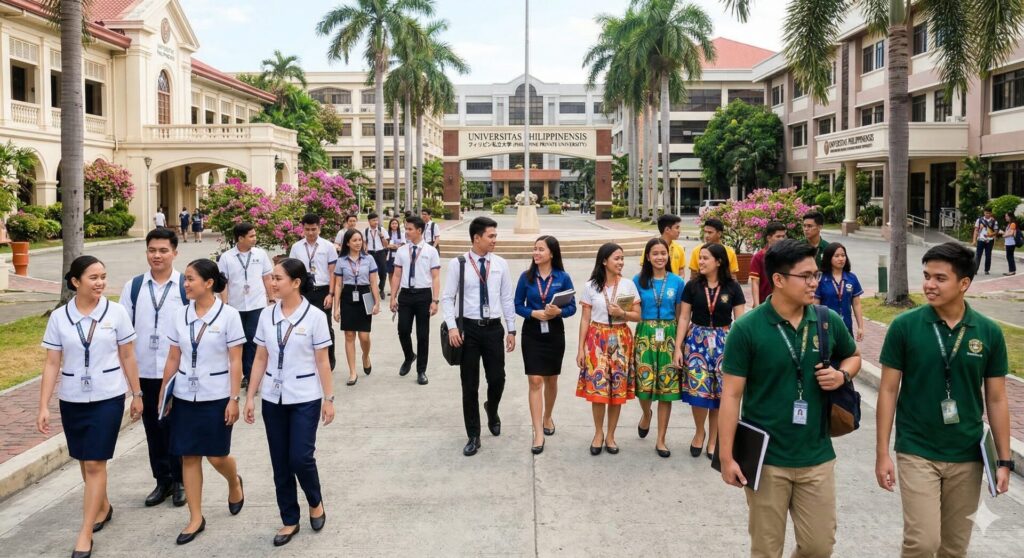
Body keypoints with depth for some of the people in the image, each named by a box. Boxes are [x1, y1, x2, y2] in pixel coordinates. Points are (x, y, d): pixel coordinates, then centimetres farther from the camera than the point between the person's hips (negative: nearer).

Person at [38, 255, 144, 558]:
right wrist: (43, 406, -5)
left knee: (95, 463, -5)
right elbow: (52, 364, -1)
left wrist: (137, 394, 4)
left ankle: (85, 534, 1)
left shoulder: (116, 312, -6)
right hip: (72, 400, 2)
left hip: (107, 398, -2)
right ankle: (103, 506, 39)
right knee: (85, 461, 15)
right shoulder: (58, 317, -3)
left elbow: (127, 357, 1)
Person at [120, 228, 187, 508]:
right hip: (144, 371, 3)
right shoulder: (133, 286, 4)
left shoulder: (187, 286, -6)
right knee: (153, 427, 12)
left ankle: (180, 481, 22)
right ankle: (162, 481, 25)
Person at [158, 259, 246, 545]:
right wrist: (163, 393, 7)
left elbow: (235, 362, -9)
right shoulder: (180, 315, 1)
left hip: (216, 398, -4)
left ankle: (234, 483, 36)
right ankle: (196, 518, 17)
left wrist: (234, 399, -12)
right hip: (185, 397, 4)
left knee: (216, 456, 2)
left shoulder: (228, 315, -10)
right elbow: (173, 358, 7)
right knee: (188, 456, 5)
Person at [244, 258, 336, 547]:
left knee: (300, 458, -6)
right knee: (280, 463, 8)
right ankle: (289, 521, 23)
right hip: (273, 399, 4)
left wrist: (329, 399, -6)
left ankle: (315, 502, 24)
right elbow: (261, 359, 5)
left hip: (305, 399, -4)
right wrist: (250, 396, 3)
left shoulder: (315, 316, -10)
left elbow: (322, 362, -6)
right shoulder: (266, 315, 1)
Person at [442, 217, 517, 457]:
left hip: (494, 328, 2)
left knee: (497, 379, 6)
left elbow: (508, 298, 5)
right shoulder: (457, 264, -5)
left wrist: (511, 330, 4)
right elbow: (447, 298, -3)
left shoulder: (500, 264, 2)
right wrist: (452, 327, -14)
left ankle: (492, 411, 42)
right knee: (469, 385, 5)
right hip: (468, 328, -2)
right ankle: (473, 436, 19)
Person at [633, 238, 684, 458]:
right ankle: (646, 414, 32)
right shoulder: (639, 280, 2)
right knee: (644, 383, -6)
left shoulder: (677, 282, 3)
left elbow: (680, 316, 6)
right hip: (645, 335, 0)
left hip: (669, 337, 1)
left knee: (667, 388, 1)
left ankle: (661, 440, 13)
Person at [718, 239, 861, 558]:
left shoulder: (829, 322, -1)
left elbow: (853, 357, 20)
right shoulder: (746, 329, -13)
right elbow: (731, 395, -10)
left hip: (817, 457, 4)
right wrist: (727, 456, -13)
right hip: (766, 458, -3)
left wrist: (842, 375, -5)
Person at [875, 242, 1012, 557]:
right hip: (917, 452, -2)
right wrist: (882, 453, -7)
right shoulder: (904, 326, -9)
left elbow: (996, 399, 4)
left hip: (967, 456, 3)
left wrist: (1004, 459, 3)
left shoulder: (989, 333, -3)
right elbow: (888, 390, -5)